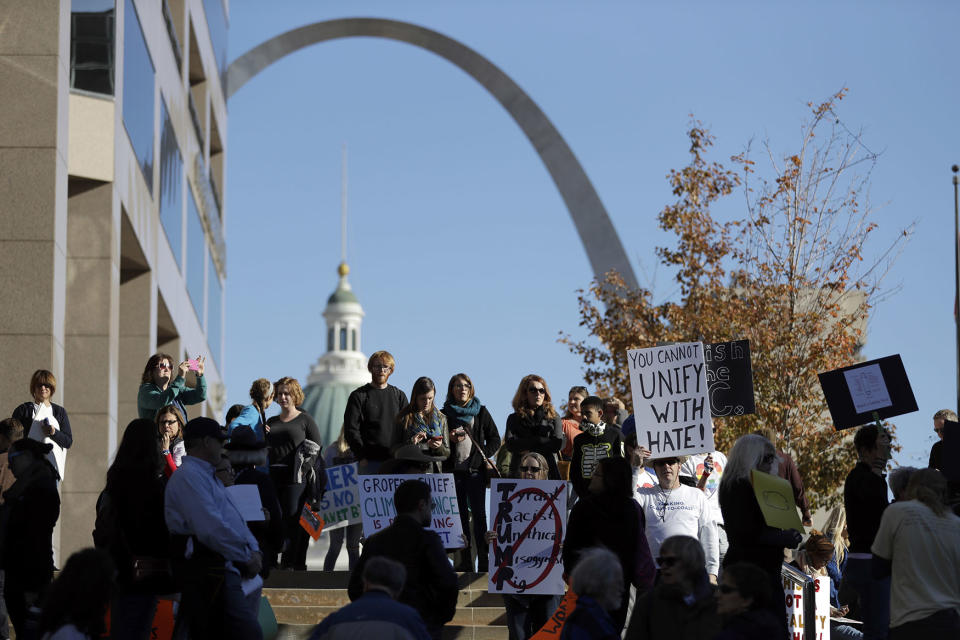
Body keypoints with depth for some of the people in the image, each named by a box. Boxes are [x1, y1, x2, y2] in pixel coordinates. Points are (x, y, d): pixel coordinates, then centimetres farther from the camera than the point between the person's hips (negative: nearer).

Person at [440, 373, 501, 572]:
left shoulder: (481, 412, 10)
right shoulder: (444, 414, 9)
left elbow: (495, 439, 12)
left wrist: (484, 456, -3)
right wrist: (450, 439, -9)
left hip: (475, 470, -1)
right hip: (453, 471, 1)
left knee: (479, 515, -5)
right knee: (460, 517, -1)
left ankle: (484, 562, -4)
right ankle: (465, 561, 1)